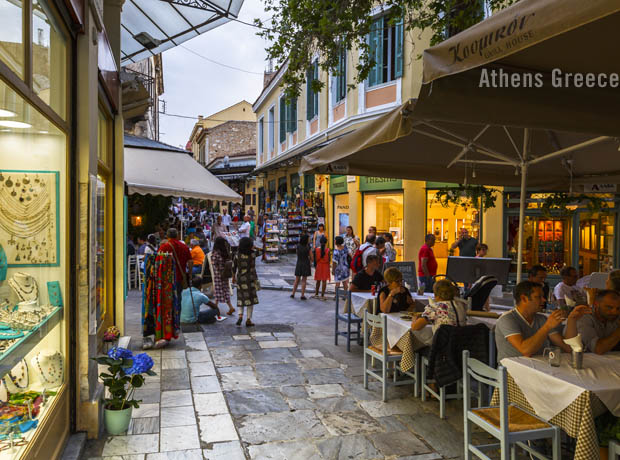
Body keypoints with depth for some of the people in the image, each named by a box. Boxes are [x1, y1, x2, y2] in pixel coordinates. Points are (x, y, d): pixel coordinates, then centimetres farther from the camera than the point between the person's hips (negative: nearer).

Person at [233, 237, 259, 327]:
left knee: (241, 298, 15)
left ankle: (240, 315, -5)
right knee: (250, 299, 7)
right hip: (249, 279, -3)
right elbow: (253, 268, -10)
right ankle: (248, 320, 8)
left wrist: (233, 277, 13)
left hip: (240, 279, 3)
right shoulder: (251, 255, -11)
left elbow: (234, 267, 4)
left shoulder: (238, 255, -3)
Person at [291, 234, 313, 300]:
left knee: (297, 280, 13)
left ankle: (293, 294, 13)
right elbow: (311, 258, -4)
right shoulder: (308, 248, -12)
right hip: (306, 265, -2)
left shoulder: (298, 246, -5)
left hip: (298, 265, 3)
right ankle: (302, 295, 3)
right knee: (304, 281, 4)